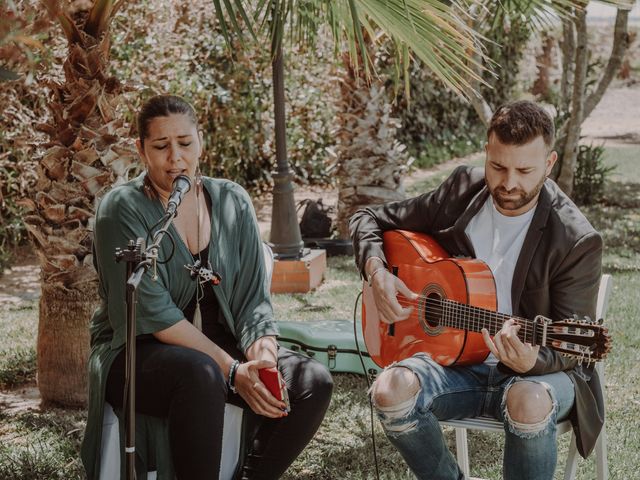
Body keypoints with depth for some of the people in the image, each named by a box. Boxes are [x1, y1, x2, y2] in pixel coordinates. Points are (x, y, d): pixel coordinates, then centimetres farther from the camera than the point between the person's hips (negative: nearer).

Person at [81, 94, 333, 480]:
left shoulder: (231, 201, 4)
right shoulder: (123, 209, -10)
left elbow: (253, 298, 2)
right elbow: (152, 312, -19)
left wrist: (263, 355, -19)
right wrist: (233, 371, -24)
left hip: (220, 343, 5)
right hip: (138, 352, -5)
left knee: (313, 381, -18)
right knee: (201, 374, -38)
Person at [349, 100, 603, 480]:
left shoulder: (577, 242, -15)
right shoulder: (463, 191, -3)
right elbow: (369, 220, 9)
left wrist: (531, 362, -36)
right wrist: (377, 272, -12)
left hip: (538, 369, -3)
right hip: (459, 358, 3)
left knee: (530, 403, -39)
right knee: (392, 390, -27)